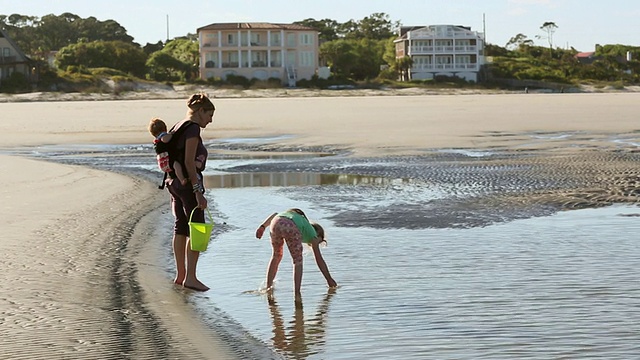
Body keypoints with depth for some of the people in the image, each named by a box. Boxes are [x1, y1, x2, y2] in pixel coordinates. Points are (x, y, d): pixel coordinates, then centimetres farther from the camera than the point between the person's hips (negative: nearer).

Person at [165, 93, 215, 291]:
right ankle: (190, 277, -7)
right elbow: (189, 162, -20)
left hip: (174, 182, 10)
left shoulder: (177, 127, 15)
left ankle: (180, 275, 19)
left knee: (181, 228, 13)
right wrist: (198, 191, -20)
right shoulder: (192, 129, -14)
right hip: (188, 183, -10)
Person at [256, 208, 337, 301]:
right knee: (298, 261, 14)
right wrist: (329, 279, 35)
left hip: (276, 223, 5)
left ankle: (268, 287, 27)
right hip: (290, 228, -5)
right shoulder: (312, 233, 30)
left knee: (276, 255, 28)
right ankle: (297, 293, 2)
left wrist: (262, 226, 18)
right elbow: (319, 259, 29)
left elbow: (275, 215, 28)